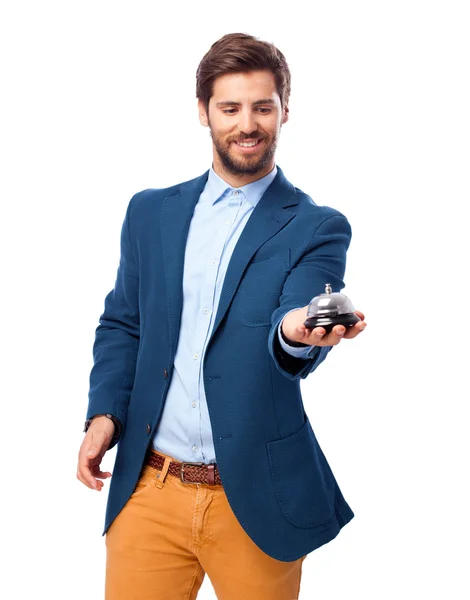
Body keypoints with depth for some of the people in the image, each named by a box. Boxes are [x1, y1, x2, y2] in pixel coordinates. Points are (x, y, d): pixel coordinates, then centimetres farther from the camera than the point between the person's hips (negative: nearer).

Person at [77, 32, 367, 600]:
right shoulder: (151, 212, 9)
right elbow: (122, 324, 14)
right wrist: (104, 412, -1)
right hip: (149, 489, 3)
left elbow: (292, 346, -16)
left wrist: (297, 334, -39)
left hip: (254, 500, -2)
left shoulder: (318, 228, -2)